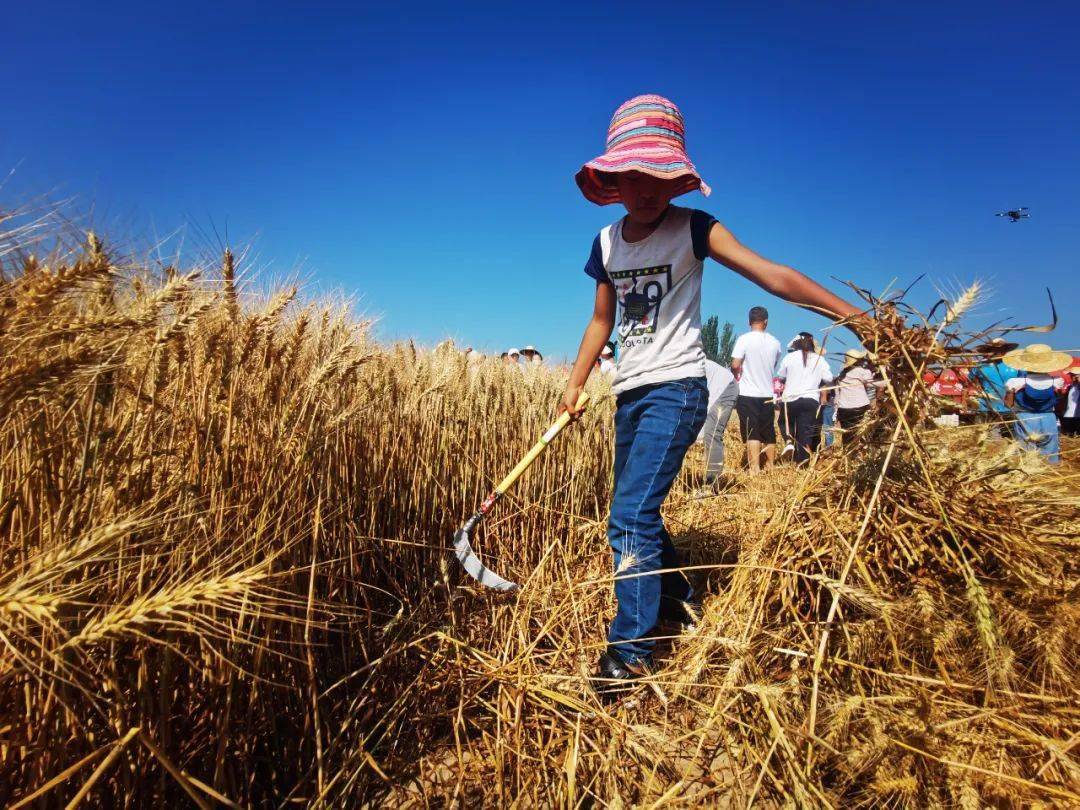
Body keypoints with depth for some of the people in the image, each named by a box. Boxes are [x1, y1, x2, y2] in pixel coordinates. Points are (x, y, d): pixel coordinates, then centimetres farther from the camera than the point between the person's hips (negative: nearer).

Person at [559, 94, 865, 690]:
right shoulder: (607, 242, 9)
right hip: (629, 392, 7)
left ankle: (631, 649, -4)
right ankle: (677, 599, 37)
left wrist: (853, 313, -22)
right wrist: (575, 385, 12)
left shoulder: (693, 229, -7)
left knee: (631, 514, -15)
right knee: (639, 511, 15)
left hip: (676, 388, -6)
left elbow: (772, 275, -14)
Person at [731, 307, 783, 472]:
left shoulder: (744, 339, -10)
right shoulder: (775, 343, 5)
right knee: (769, 433, 14)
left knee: (752, 433, -5)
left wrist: (735, 373, 5)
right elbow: (774, 366, 16)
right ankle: (770, 466, 25)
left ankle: (755, 469, -12)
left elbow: (735, 365, -15)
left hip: (747, 394, -4)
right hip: (767, 394, 4)